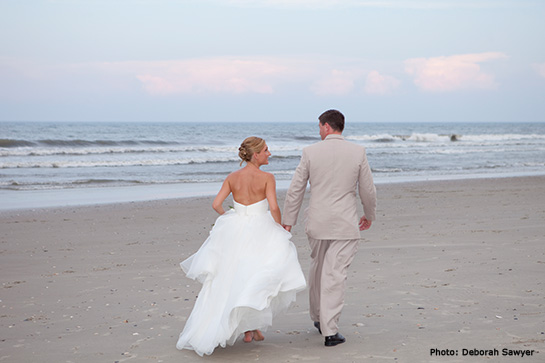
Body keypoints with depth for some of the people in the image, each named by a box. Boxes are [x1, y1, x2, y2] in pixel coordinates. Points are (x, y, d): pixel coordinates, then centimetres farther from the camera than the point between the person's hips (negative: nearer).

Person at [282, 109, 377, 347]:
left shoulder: (310, 152, -3)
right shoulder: (358, 152, -3)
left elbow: (295, 189, -1)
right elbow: (368, 190, 3)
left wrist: (288, 221, 7)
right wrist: (369, 215, 20)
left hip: (317, 223, 1)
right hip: (346, 225, -1)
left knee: (317, 269, 20)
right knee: (335, 275, -2)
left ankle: (318, 317, 35)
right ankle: (330, 331, -5)